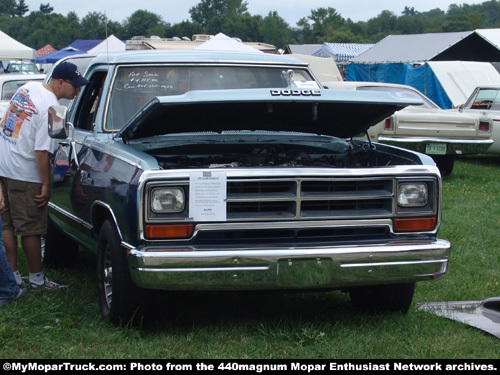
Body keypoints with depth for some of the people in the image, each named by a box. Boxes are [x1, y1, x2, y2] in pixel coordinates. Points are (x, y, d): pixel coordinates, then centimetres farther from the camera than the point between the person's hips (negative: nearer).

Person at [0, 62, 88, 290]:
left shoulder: (27, 88, 6)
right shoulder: (51, 108, -19)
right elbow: (41, 151, -21)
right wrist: (46, 185, -15)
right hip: (24, 175, -9)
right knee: (30, 230, 3)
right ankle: (36, 279, 13)